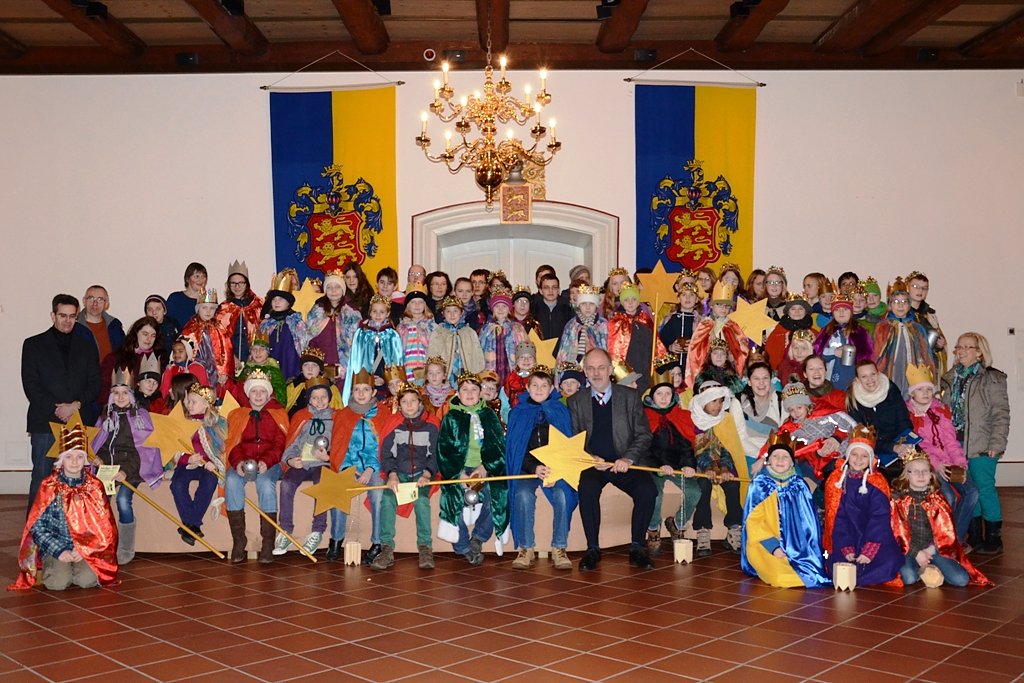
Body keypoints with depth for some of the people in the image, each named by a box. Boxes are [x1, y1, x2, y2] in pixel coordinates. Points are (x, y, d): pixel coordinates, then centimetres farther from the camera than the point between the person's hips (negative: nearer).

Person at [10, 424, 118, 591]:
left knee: (87, 580, -24)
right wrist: (59, 550, -15)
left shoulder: (95, 486, 3)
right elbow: (37, 526, -3)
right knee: (58, 583, -25)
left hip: (88, 548, 1)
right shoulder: (49, 486, -1)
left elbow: (104, 526, 3)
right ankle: (48, 569, 8)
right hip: (55, 547, -1)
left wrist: (84, 549, -12)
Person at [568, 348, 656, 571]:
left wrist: (628, 458, -13)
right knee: (587, 488, -33)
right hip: (591, 465, 0)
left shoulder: (630, 397, 9)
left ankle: (637, 548, -11)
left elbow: (644, 434, 4)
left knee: (647, 489, -28)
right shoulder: (576, 401, 10)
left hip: (623, 464, 1)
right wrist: (590, 459, -13)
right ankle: (592, 549, -19)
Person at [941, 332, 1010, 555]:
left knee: (985, 489, -2)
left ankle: (993, 538, 9)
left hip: (981, 446, -6)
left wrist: (996, 444, -14)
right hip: (957, 444, 6)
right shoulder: (950, 379, 11)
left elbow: (1001, 415, -9)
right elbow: (945, 411, 16)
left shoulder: (992, 379, -6)